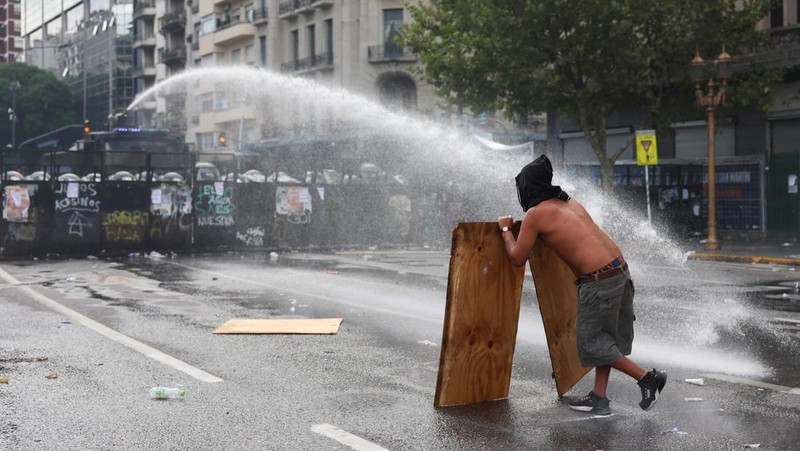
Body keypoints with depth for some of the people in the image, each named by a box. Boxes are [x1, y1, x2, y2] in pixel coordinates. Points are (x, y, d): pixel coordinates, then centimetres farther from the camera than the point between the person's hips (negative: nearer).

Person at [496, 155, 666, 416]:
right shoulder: (570, 202, 19)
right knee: (604, 338, 16)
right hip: (620, 270, 8)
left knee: (592, 342, 4)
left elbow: (517, 259, 2)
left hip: (599, 281, -8)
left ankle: (648, 377, 4)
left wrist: (506, 230, 18)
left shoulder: (535, 214, -3)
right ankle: (599, 399, 21)